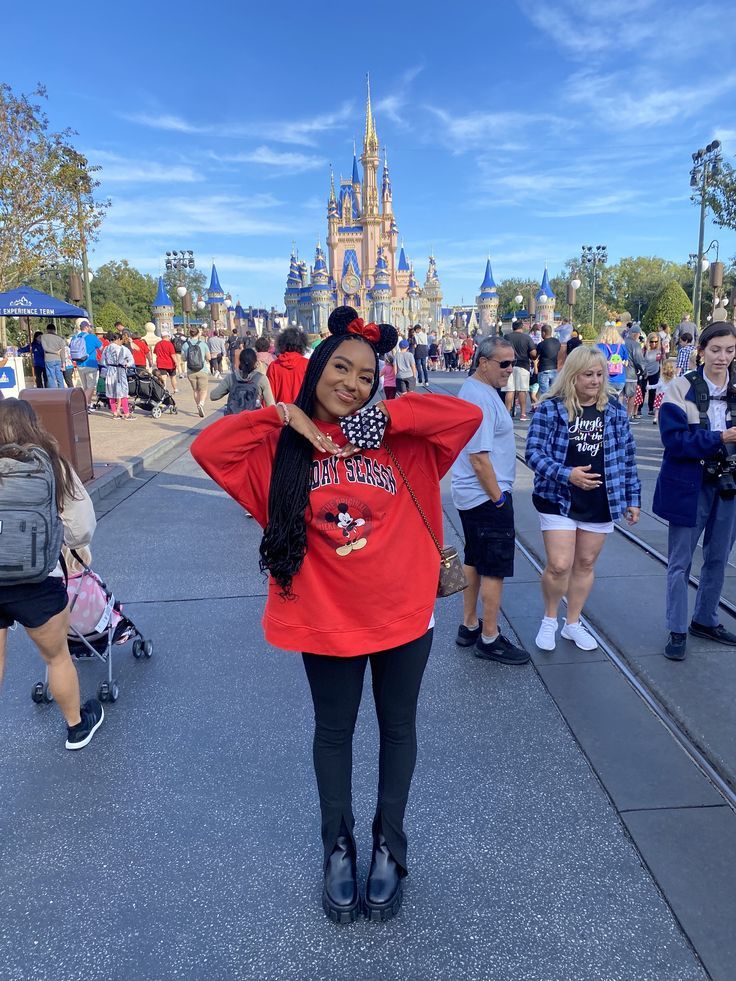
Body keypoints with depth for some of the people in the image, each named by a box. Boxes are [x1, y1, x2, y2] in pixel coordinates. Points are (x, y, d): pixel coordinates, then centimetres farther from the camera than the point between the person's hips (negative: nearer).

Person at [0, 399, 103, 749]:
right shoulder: (47, 462, -5)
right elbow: (81, 526, -4)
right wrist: (70, 541, 17)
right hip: (35, 581, -2)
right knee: (56, 656, 20)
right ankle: (77, 727, 39)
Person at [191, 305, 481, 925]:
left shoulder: (402, 442, -6)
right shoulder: (281, 448, -6)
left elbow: (468, 416, -15)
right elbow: (207, 448, -17)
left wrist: (385, 416, -18)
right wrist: (284, 416, -18)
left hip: (403, 613, 1)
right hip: (325, 619, 0)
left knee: (397, 727, 19)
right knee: (333, 730, 19)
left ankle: (389, 844, 43)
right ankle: (339, 845, 43)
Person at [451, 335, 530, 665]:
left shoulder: (474, 389, 12)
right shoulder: (481, 398, -21)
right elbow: (479, 456, -25)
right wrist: (498, 498, -17)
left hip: (471, 495, 11)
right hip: (486, 497, -11)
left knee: (474, 560, 18)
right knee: (495, 568, 0)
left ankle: (469, 627, 29)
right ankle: (489, 639, 12)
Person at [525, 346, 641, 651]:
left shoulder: (615, 409, 4)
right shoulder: (551, 408, -8)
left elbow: (627, 456, 9)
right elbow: (533, 452, -12)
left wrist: (633, 498, 8)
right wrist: (567, 475, -26)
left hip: (601, 504, 4)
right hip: (559, 500, -3)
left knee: (585, 564, 12)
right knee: (559, 566, -7)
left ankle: (573, 623, 30)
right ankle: (549, 620, 20)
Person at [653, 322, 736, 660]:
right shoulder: (682, 388, -10)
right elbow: (674, 439, -18)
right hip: (689, 485, -4)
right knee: (680, 562, 4)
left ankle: (705, 620, 36)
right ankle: (677, 631, 16)